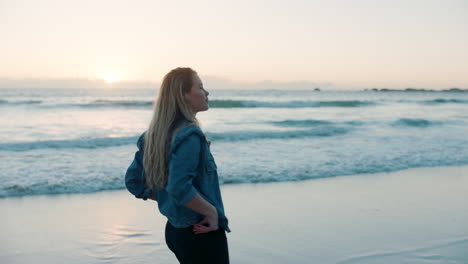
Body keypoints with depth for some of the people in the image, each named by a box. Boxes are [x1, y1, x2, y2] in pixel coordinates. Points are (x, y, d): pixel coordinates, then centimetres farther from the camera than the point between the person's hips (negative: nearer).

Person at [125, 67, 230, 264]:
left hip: (174, 230, 9)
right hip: (202, 233, -9)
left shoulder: (155, 134, 6)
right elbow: (179, 188, -31)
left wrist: (167, 201, 11)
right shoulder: (189, 134, -20)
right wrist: (212, 211, -19)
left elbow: (133, 181, 11)